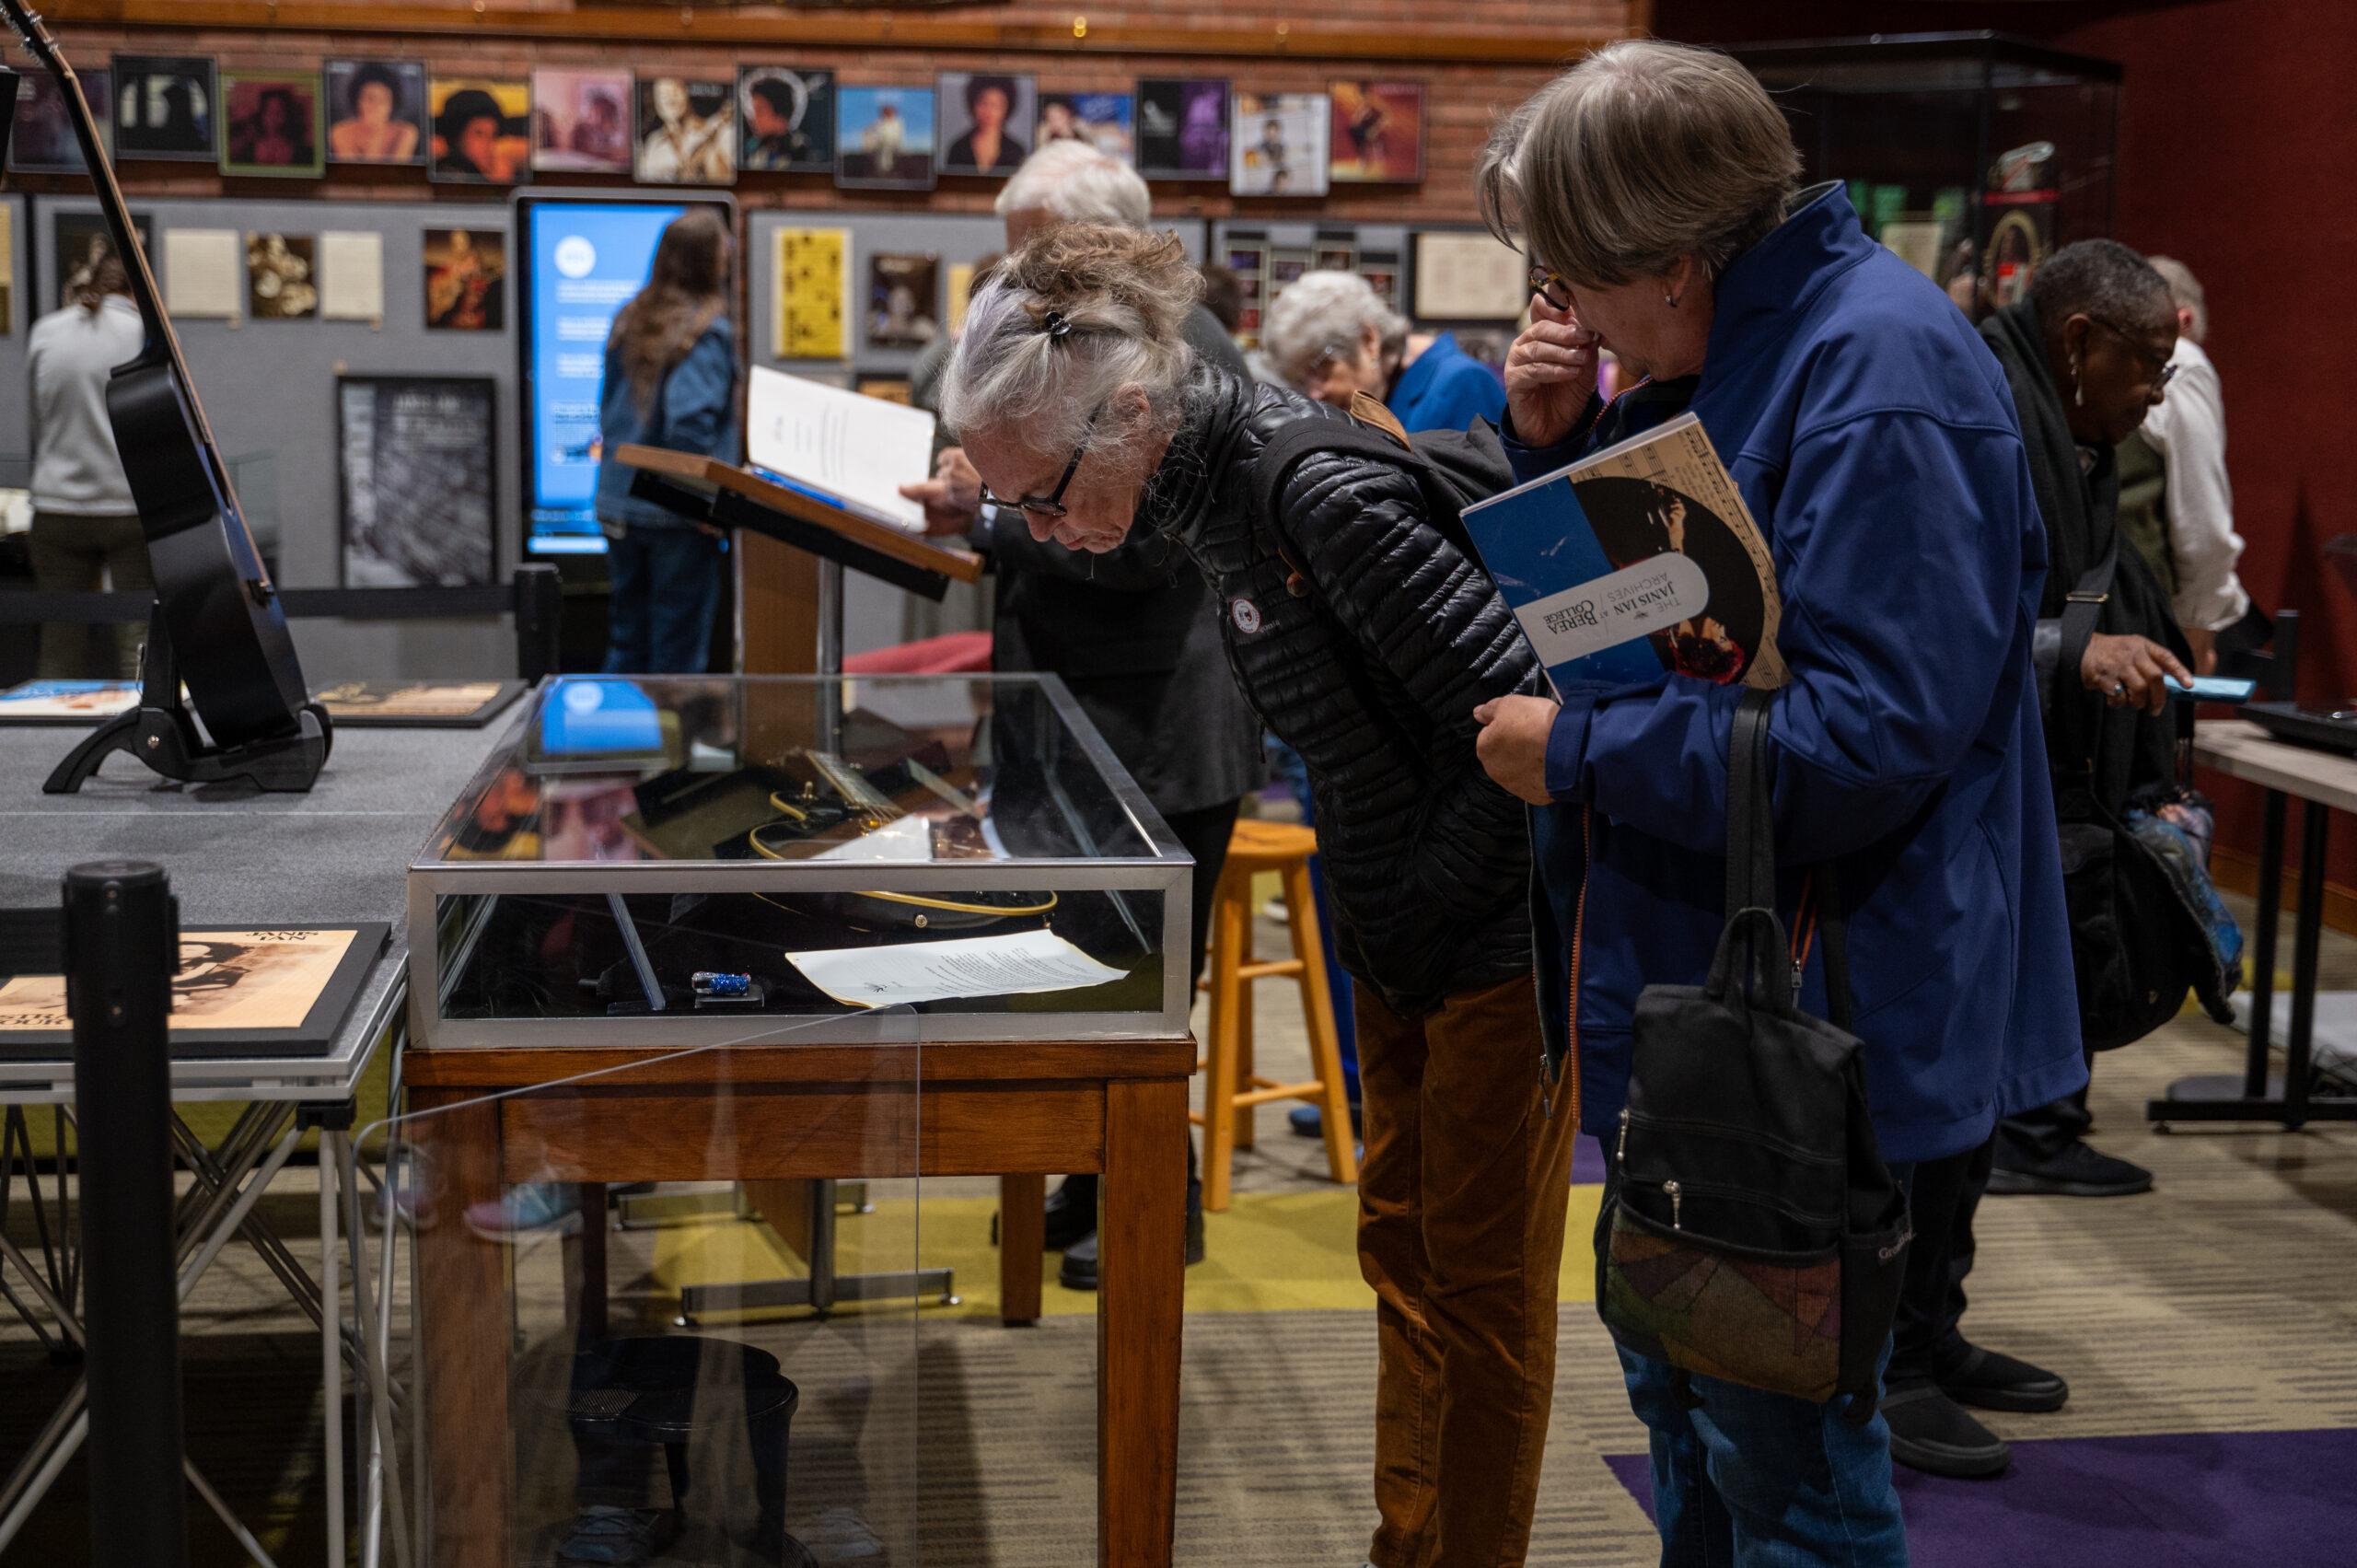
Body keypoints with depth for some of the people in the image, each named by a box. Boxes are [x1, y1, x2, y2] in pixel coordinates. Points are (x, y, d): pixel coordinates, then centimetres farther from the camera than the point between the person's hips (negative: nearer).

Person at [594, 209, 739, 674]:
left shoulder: (629, 321, 8)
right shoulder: (708, 332, -13)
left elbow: (607, 411, 14)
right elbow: (690, 423, -22)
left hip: (618, 504, 7)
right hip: (676, 514, -7)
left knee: (625, 645, 14)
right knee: (678, 652, 2)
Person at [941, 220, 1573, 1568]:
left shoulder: (1324, 494, -27)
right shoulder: (1199, 487, 2)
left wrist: (1420, 915, -17)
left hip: (1497, 934, -9)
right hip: (1405, 944, 9)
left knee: (1482, 1281, 2)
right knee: (1403, 1248, 17)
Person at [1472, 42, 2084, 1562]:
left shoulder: (1879, 372, -22)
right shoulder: (1711, 355, 8)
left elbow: (1871, 736, -28)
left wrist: (1577, 749, -20)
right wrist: (1554, 445, -1)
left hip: (1818, 1020, -10)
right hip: (1694, 985, 10)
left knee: (1781, 1441, 3)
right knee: (1679, 1380, 23)